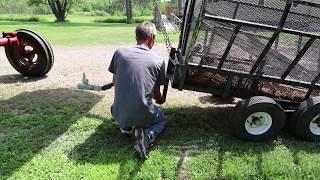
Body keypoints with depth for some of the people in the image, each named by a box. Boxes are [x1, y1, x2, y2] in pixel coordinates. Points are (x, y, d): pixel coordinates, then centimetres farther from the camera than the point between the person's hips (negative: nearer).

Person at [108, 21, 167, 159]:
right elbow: (156, 94, 8)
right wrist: (161, 100, 32)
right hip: (143, 115, -3)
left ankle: (126, 126, 11)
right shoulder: (158, 60, -4)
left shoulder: (120, 52, -1)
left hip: (119, 115, 4)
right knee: (162, 121, 31)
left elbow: (114, 82, 11)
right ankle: (147, 135, -1)